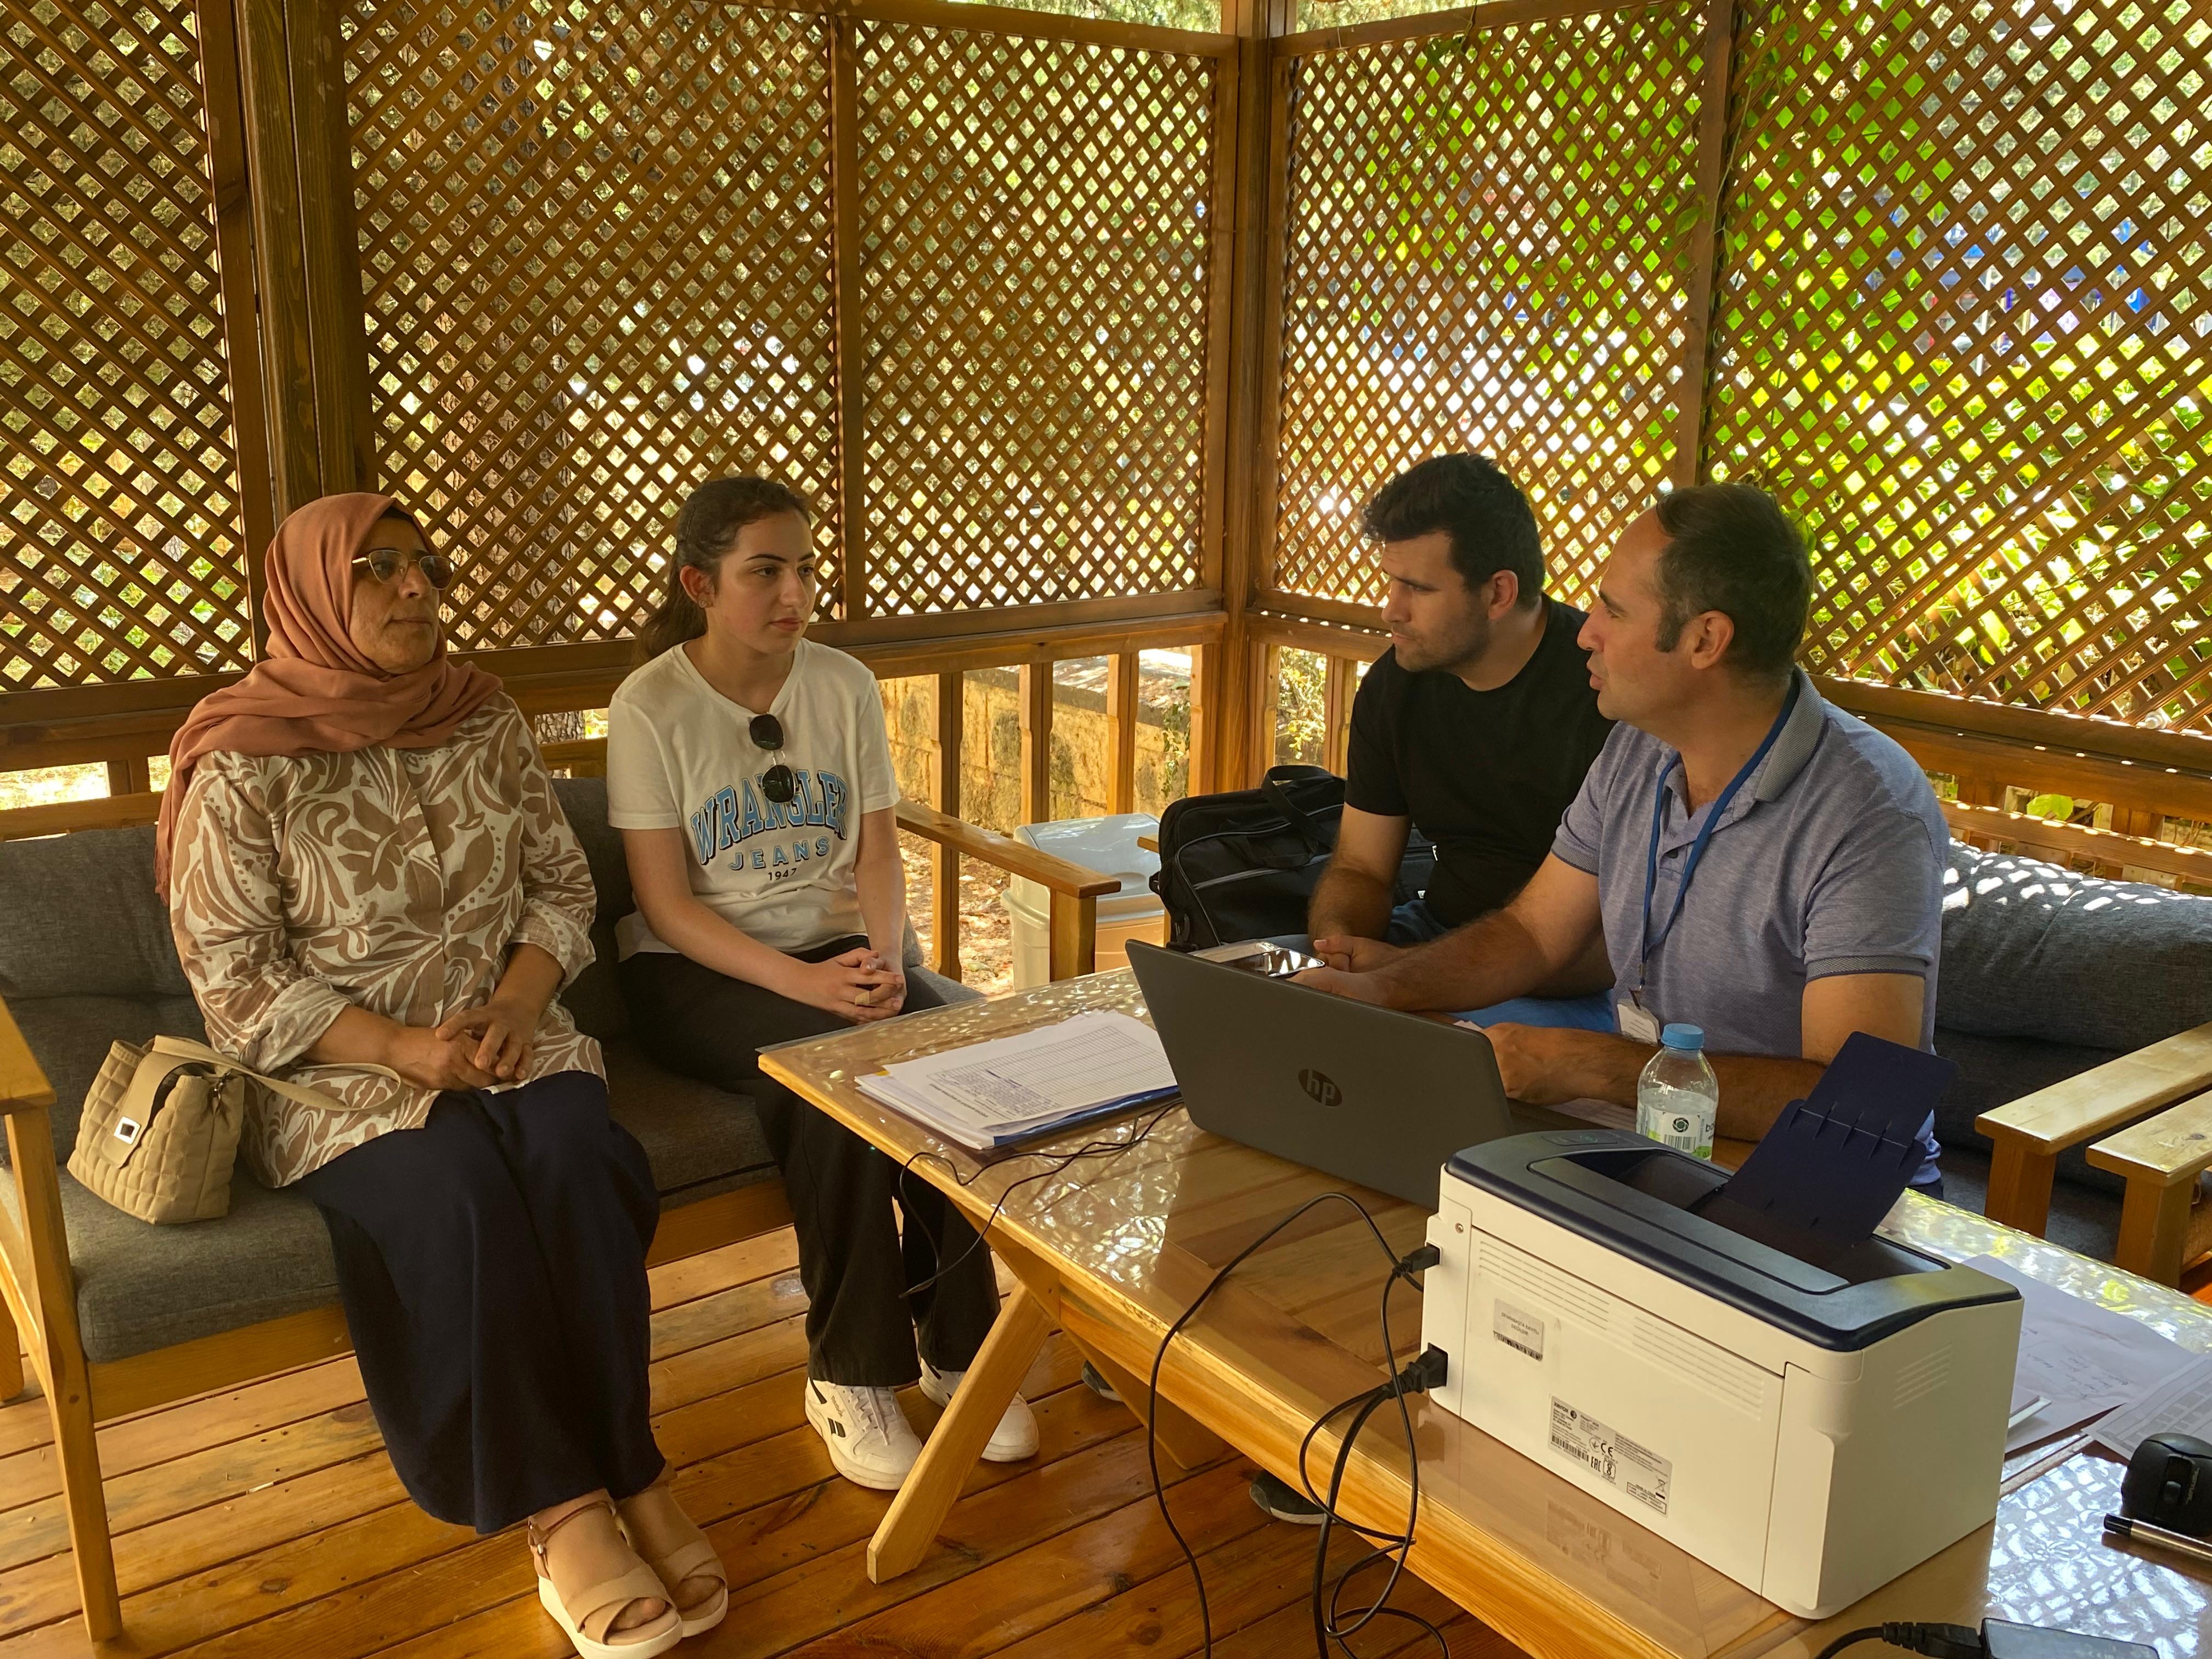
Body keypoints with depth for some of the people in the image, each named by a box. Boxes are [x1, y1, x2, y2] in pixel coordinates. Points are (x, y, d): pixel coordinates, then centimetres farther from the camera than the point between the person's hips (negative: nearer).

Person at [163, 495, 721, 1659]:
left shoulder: (486, 720, 5)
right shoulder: (244, 764, -8)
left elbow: (562, 882, 9)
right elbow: (231, 972, -9)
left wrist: (521, 1001, -10)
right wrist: (403, 1048, -19)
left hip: (504, 1032, 3)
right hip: (337, 1067, -3)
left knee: (574, 1157, -27)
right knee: (458, 1191, -31)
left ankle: (616, 1482, -17)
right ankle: (569, 1513, -19)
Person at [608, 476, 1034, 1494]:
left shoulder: (845, 685, 5)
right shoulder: (652, 707, -7)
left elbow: (878, 850, 4)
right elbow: (667, 905, -11)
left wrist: (883, 960, -17)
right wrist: (801, 983, -24)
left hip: (833, 949, 4)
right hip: (695, 972, -3)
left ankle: (958, 1347, -11)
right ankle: (851, 1372, -16)